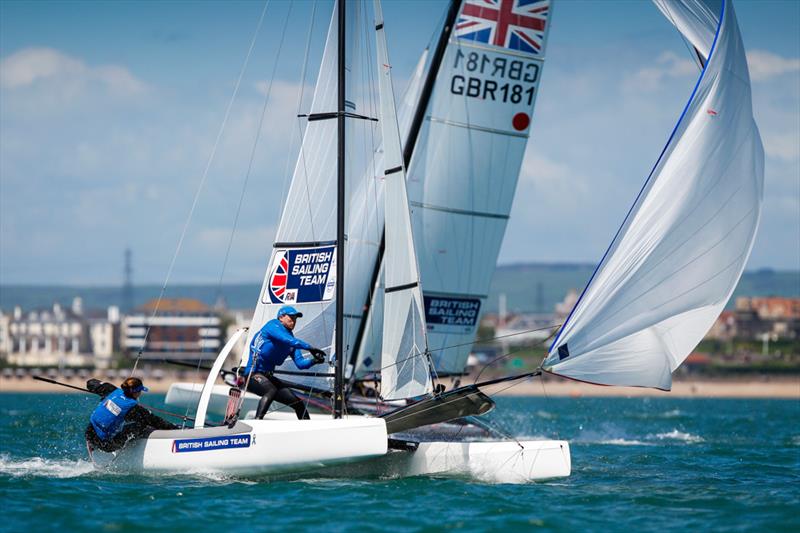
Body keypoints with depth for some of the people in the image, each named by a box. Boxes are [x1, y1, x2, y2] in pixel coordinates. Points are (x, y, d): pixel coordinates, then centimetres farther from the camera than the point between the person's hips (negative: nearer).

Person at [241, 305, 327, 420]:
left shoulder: (291, 343, 17)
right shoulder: (273, 326, -6)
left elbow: (300, 363, 6)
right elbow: (289, 340, -24)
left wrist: (314, 361, -13)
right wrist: (310, 348, -28)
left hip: (268, 376, 9)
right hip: (254, 375, -9)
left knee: (298, 403, 8)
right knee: (271, 391, -38)